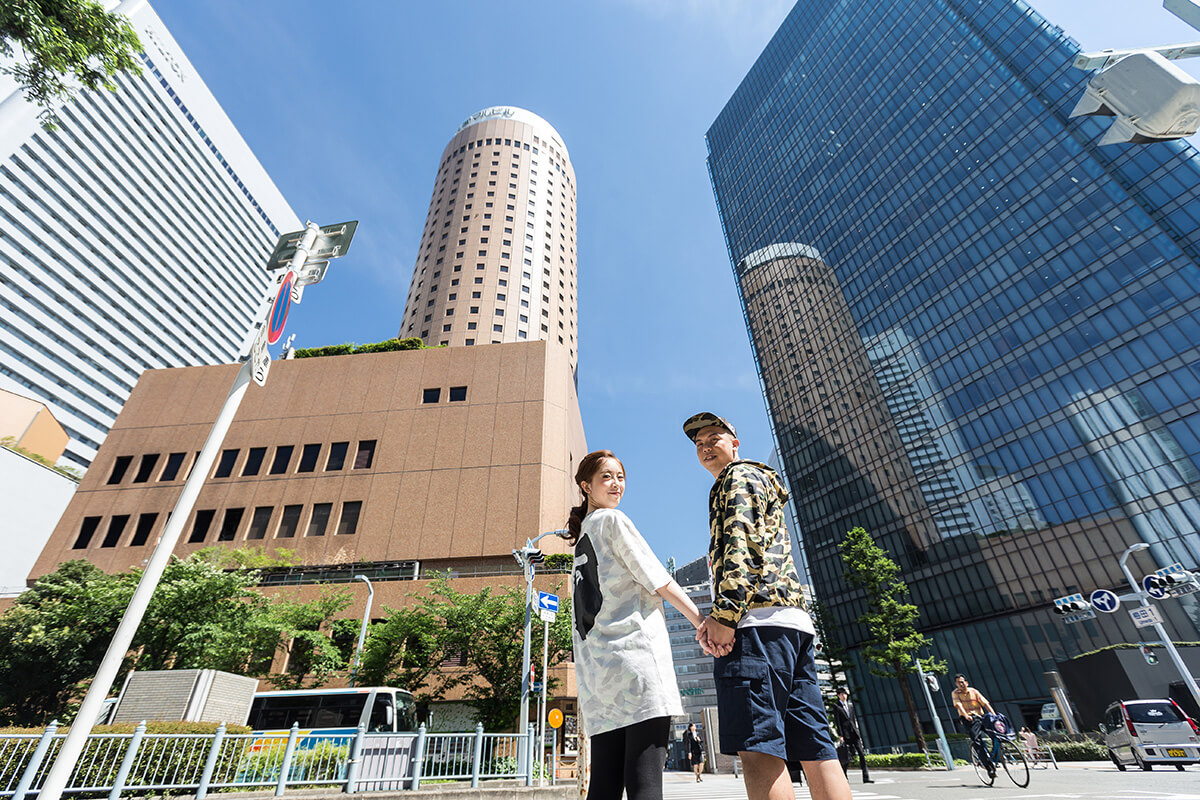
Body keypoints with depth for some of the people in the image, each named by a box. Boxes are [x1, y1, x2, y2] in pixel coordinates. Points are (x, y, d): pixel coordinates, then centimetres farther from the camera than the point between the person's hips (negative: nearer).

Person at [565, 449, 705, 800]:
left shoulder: (580, 539, 23)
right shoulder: (612, 520, 1)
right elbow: (659, 580, -4)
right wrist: (703, 623, 0)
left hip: (596, 670, 8)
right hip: (635, 652, -8)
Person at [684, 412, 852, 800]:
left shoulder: (739, 477, 5)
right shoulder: (761, 482, 34)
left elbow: (741, 544, -12)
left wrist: (725, 614, -19)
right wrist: (719, 618, 20)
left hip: (760, 620, -11)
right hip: (793, 620, 11)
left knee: (757, 744, -15)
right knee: (813, 748, 6)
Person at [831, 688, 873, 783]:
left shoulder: (850, 706, 17)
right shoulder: (836, 706, -1)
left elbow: (854, 721, 19)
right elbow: (837, 722, -6)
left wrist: (858, 734, 13)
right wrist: (840, 735, -11)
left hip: (854, 733, 5)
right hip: (846, 734, -5)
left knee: (861, 753, -3)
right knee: (847, 756, -4)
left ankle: (866, 777, 1)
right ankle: (843, 777, 10)